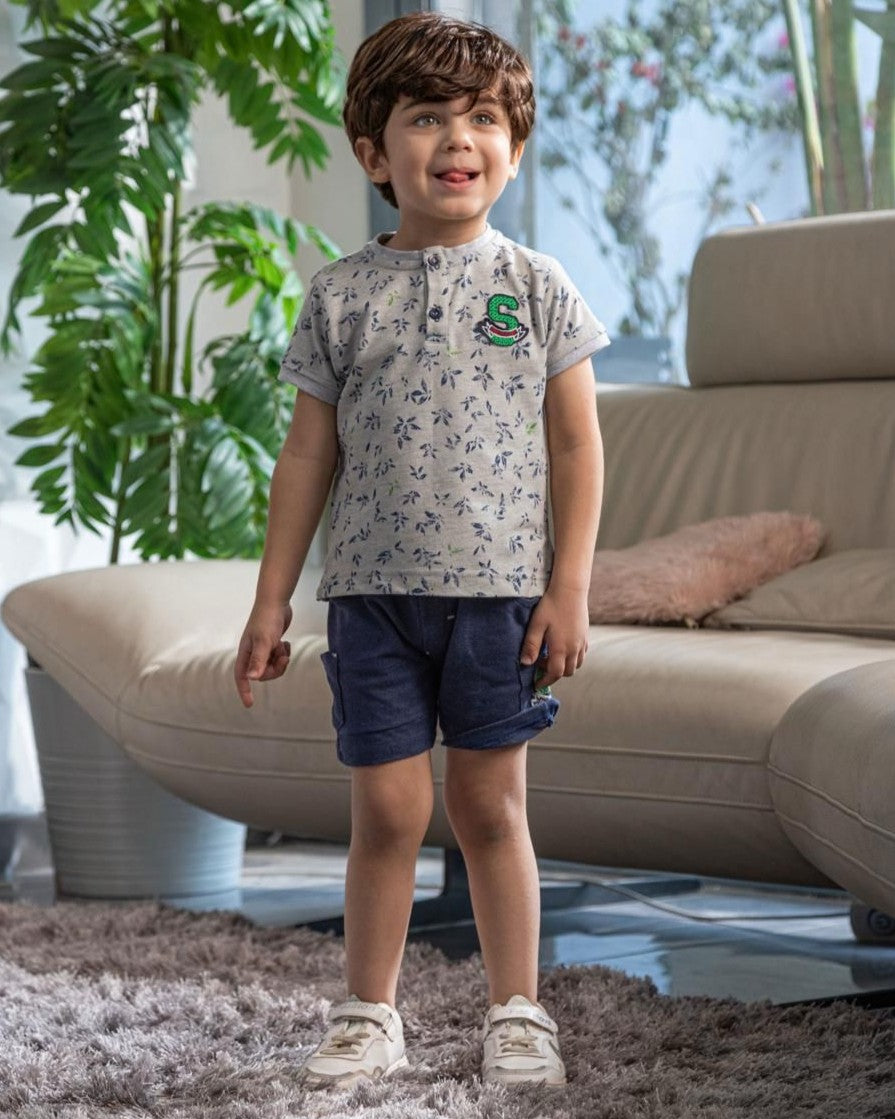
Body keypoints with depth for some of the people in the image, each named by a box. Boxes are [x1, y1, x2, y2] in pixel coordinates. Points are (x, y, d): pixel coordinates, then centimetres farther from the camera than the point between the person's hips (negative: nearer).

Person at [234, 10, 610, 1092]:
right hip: (374, 593, 1)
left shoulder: (536, 286, 2)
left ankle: (516, 1013, 18)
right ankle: (368, 1017, 17)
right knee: (387, 809, 2)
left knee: (489, 804, 6)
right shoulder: (342, 294, 4)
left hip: (501, 589, 0)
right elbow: (308, 455, 7)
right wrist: (270, 601, 6)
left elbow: (576, 444, 3)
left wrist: (569, 587, -3)